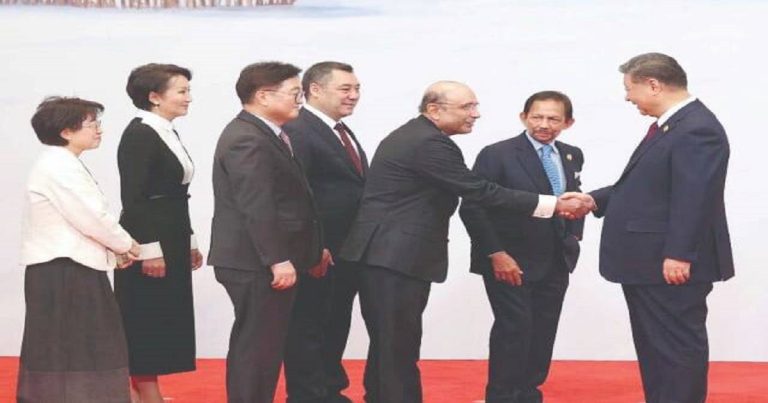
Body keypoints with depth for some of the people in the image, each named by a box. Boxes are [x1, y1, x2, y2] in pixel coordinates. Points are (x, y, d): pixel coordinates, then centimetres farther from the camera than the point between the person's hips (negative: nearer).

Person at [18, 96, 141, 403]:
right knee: (64, 354, -7)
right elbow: (92, 217, -20)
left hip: (67, 270, 11)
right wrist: (125, 244, -4)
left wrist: (115, 246, 9)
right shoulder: (59, 167, -16)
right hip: (62, 273, -11)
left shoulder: (61, 165, 18)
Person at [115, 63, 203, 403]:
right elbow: (133, 198, -19)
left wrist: (189, 242, 18)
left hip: (172, 241, 9)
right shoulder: (139, 135, -14)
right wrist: (149, 250, -21)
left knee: (162, 322, 12)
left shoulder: (168, 133, 13)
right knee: (146, 322, -2)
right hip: (151, 242, -9)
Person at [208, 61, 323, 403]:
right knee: (259, 344, -5)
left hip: (261, 260, 11)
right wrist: (278, 260, -24)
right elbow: (257, 208, -24)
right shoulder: (248, 140, -19)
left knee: (256, 343, 17)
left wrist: (312, 248, 19)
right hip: (257, 262, -11)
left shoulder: (264, 134, 14)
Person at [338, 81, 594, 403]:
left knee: (390, 342, 16)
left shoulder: (413, 135, 16)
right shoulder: (429, 143, -17)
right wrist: (555, 205, -17)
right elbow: (480, 192, -20)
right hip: (397, 256, -11)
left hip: (387, 253, 11)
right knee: (399, 344, -6)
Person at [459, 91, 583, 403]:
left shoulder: (572, 156, 9)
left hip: (556, 262, 6)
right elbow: (472, 208, -14)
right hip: (511, 261, -6)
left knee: (543, 332, 8)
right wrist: (496, 254, -17)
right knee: (514, 328, -8)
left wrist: (574, 237, 5)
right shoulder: (497, 154, -10)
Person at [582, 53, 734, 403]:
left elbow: (694, 197, -24)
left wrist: (679, 255, -27)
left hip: (672, 265, -11)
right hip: (649, 263, 11)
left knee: (678, 345, -3)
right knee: (654, 346, 16)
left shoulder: (697, 129, -19)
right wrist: (594, 200, 15)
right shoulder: (671, 126, 15)